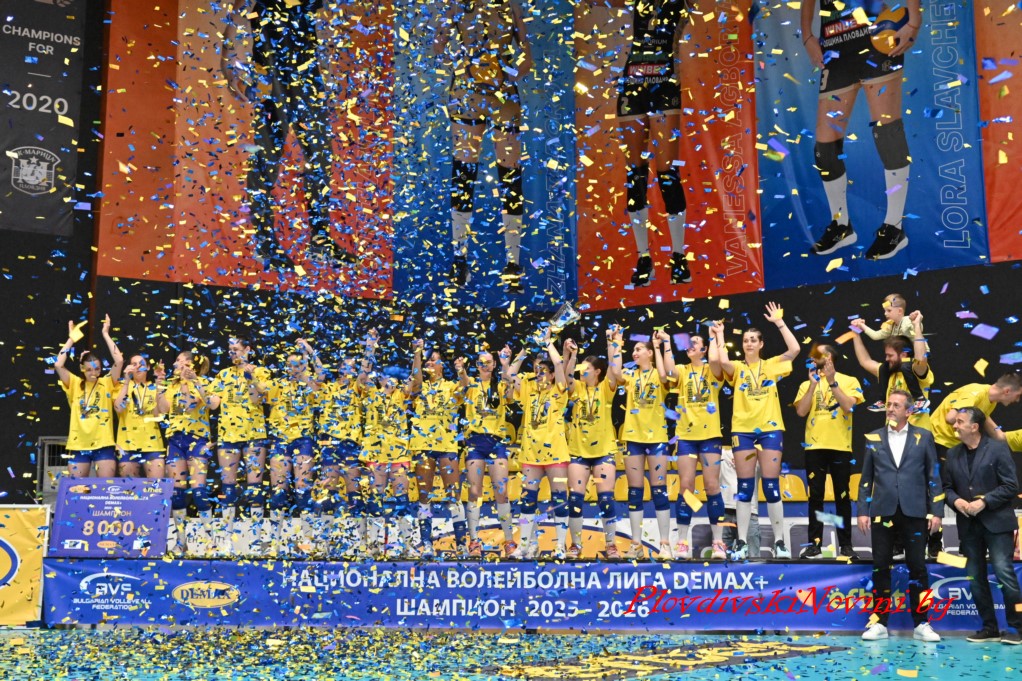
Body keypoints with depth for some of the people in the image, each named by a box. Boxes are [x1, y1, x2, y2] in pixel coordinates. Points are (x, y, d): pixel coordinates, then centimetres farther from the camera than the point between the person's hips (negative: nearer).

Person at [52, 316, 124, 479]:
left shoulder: (107, 384, 2)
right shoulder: (75, 384, 5)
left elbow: (119, 361, -12)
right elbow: (58, 365, -10)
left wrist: (106, 334, -7)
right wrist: (71, 338, -4)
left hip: (103, 445, -1)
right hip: (78, 445, 1)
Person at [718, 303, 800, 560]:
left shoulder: (772, 365, 8)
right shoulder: (737, 368, 6)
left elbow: (794, 349, -7)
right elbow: (723, 361, -17)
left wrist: (779, 322, -4)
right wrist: (720, 335, -5)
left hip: (770, 428, 0)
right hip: (742, 430, 0)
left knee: (771, 486, -1)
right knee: (745, 487, 1)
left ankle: (779, 541, 5)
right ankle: (741, 543, 4)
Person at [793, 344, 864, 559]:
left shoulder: (849, 381, 5)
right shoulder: (807, 384, 11)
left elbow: (848, 406, -12)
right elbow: (801, 411, -4)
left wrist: (832, 382, -14)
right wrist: (814, 384, -8)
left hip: (841, 447, -2)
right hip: (814, 447, 2)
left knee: (842, 496, 3)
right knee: (815, 496, 2)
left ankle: (845, 544, 8)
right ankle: (814, 543, 6)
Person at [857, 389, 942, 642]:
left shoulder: (923, 437, 5)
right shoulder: (873, 438, 8)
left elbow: (933, 476, 4)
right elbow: (866, 478, 9)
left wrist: (936, 511, -2)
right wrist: (863, 511, 2)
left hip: (914, 513, -1)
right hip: (882, 513, 1)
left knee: (917, 567, 3)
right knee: (881, 568, 3)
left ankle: (921, 624, 11)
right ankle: (879, 623, 10)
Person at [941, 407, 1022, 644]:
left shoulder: (998, 448, -4)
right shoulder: (953, 454, 11)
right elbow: (947, 487, 12)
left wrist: (984, 502, -17)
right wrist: (956, 500, -9)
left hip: (996, 522, -5)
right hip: (968, 525, 5)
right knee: (975, 579, 7)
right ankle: (989, 627, 17)